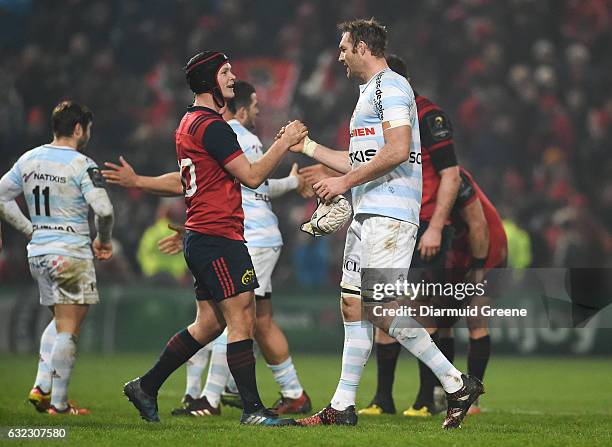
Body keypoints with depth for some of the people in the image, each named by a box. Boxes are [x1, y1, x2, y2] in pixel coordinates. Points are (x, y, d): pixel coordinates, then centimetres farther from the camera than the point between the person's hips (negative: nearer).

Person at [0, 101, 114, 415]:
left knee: (59, 321, 22)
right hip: (71, 254, -7)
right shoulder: (82, 166, -12)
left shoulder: (28, 160, 8)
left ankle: (41, 386, 10)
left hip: (38, 252, 7)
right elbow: (104, 210, -20)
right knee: (68, 328, -2)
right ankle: (58, 403, -2)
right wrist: (104, 240, -1)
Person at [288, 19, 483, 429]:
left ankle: (457, 384, -6)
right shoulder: (370, 92, 24)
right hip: (368, 214, 10)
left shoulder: (390, 86, -8)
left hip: (389, 214, -10)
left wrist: (344, 182, -17)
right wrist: (307, 146, 33)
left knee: (381, 310, -14)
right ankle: (343, 406, 8)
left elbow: (397, 151, -21)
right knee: (353, 306, 6)